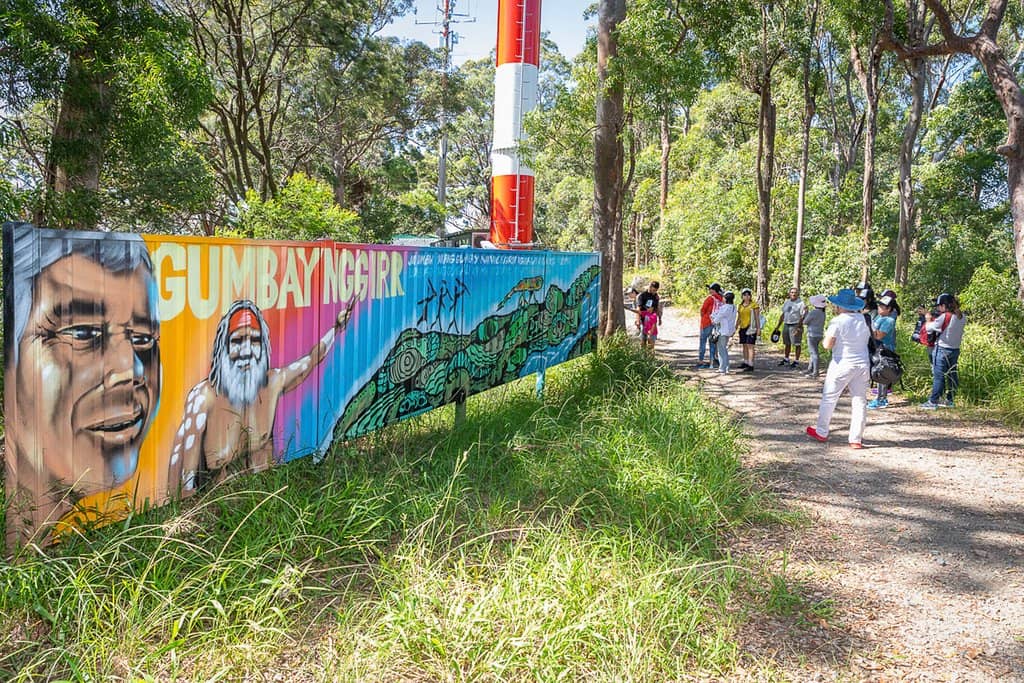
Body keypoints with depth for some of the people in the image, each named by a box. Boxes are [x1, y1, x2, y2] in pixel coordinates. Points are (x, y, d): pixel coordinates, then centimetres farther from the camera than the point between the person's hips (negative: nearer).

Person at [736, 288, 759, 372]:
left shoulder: (754, 304, -4)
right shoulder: (740, 306, 12)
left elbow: (757, 317, -6)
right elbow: (738, 318, 17)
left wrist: (758, 328, -12)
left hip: (751, 328, -6)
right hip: (742, 328, 6)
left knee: (750, 346, -11)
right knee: (744, 345, 11)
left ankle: (751, 365, -13)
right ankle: (746, 362, 22)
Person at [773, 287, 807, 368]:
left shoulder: (801, 303, -7)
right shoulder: (786, 302, 13)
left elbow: (803, 317, -12)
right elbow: (783, 315, 19)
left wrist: (799, 327, -21)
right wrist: (778, 325, 16)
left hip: (796, 326, -6)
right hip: (786, 325, 7)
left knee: (797, 344, -2)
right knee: (786, 343, 13)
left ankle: (796, 361, 3)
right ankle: (786, 359, 24)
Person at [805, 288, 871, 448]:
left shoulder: (837, 321, -14)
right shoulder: (863, 320, 4)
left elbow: (827, 344, -15)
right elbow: (868, 338, 11)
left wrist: (827, 335, 3)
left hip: (842, 365, -5)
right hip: (863, 365, 5)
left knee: (829, 398, 9)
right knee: (860, 401, 7)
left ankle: (821, 433, 18)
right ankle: (856, 439, 8)